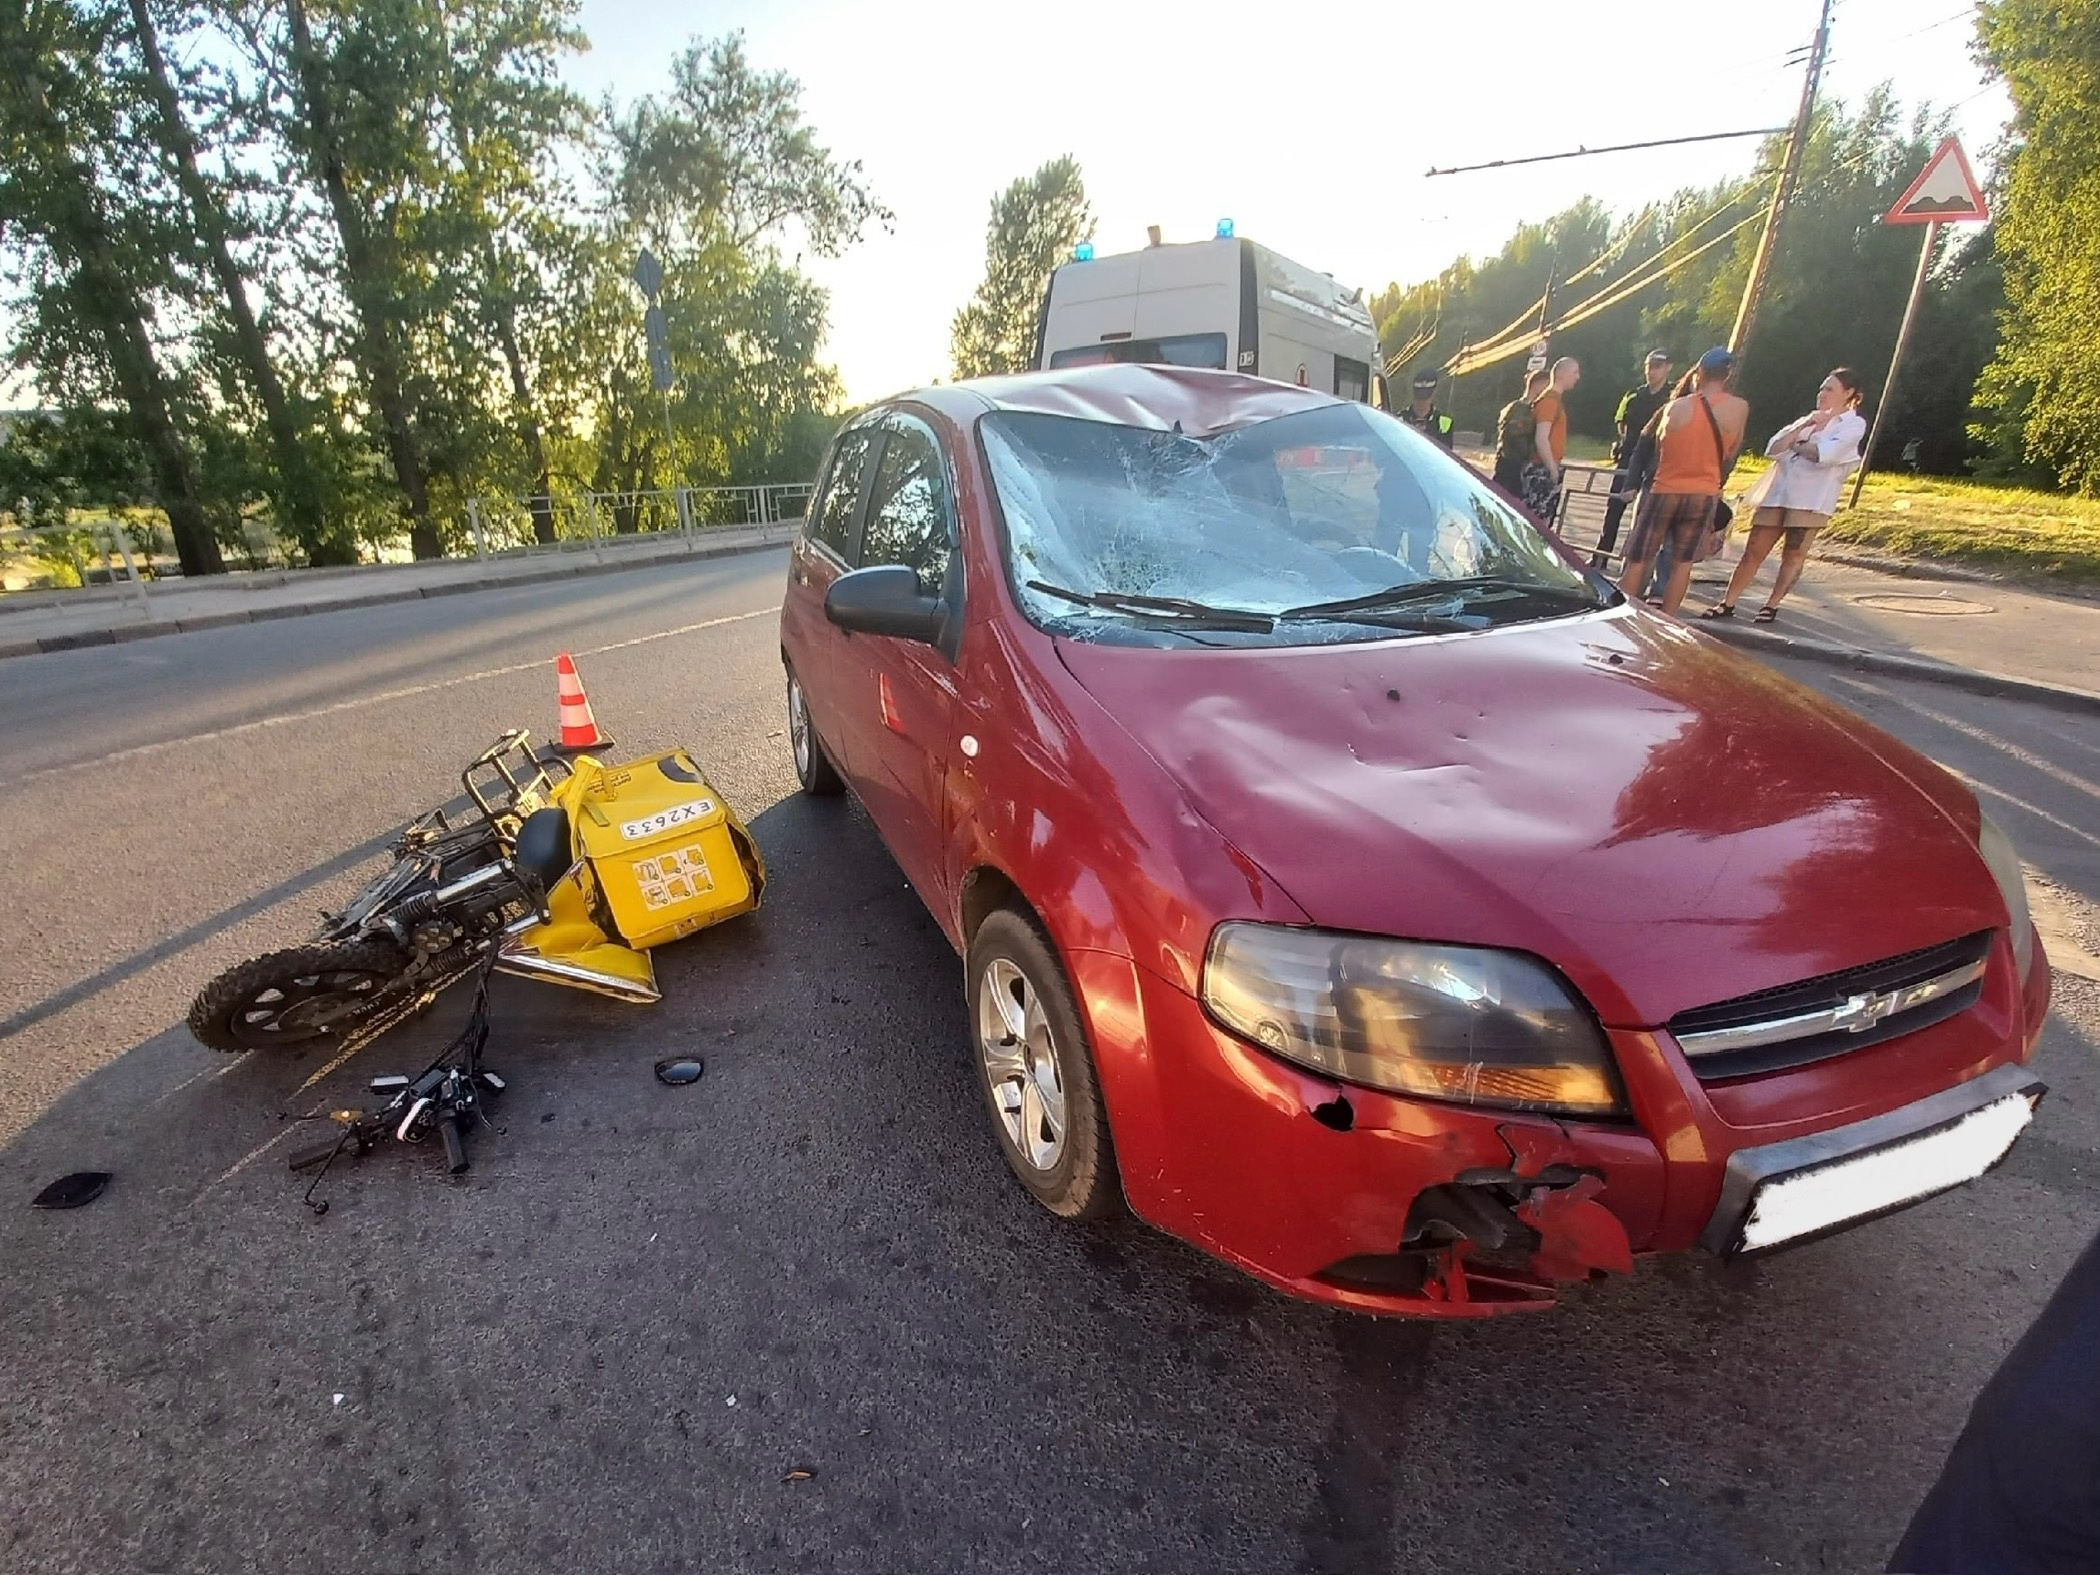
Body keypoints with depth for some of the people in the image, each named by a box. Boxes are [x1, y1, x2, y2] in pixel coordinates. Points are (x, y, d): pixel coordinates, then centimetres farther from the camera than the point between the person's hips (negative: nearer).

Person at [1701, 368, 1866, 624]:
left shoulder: (1854, 424, 2)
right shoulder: (1808, 420, 21)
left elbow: (1824, 454, -16)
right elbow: (1773, 449, 7)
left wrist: (1794, 444, 0)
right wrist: (1802, 429, -4)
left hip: (1811, 499, -5)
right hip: (1778, 493, 5)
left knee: (1794, 555, 2)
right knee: (1754, 551, 2)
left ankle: (1772, 605, 10)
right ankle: (1727, 603, 4)